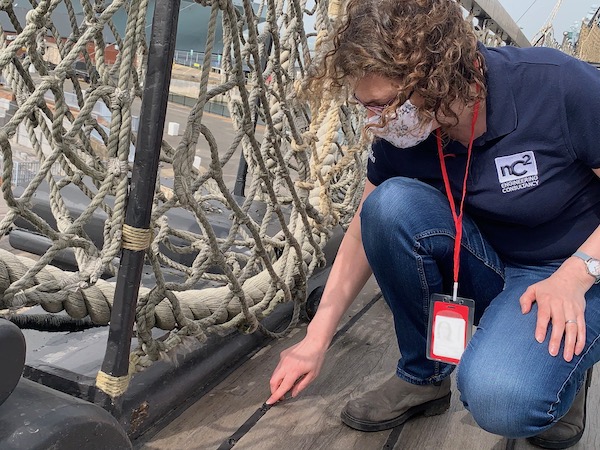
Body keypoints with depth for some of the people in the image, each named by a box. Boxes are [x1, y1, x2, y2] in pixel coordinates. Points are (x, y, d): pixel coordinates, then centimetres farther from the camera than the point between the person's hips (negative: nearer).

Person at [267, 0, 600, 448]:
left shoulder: (560, 87, -25)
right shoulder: (400, 137, -13)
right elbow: (366, 229, -1)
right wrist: (315, 342, -2)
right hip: (486, 266, 4)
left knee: (499, 399, -33)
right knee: (390, 203, -25)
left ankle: (557, 366, 6)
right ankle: (422, 375, -4)